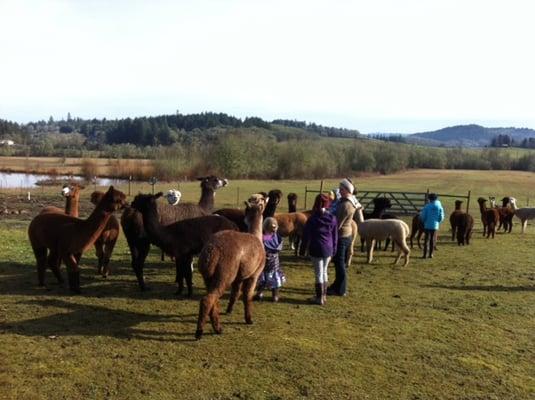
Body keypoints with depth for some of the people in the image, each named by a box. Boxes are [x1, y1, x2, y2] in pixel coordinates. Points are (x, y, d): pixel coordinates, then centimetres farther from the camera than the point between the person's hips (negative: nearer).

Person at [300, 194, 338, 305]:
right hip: (328, 249, 4)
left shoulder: (312, 219, -11)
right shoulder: (332, 218, -1)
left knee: (319, 273, 3)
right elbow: (335, 236, 6)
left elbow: (306, 235, -6)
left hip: (316, 250, -4)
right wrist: (333, 250, 16)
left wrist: (302, 250, 3)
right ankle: (324, 295, 27)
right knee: (324, 271, 18)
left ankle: (320, 298, 10)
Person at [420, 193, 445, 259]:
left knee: (426, 240, 4)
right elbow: (441, 217, -1)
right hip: (435, 226, 2)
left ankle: (425, 254, 0)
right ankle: (430, 254, 13)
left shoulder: (427, 206, -9)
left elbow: (422, 216, -8)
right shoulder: (439, 207, -2)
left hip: (427, 225, -2)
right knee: (432, 240, 11)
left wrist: (424, 221, 14)